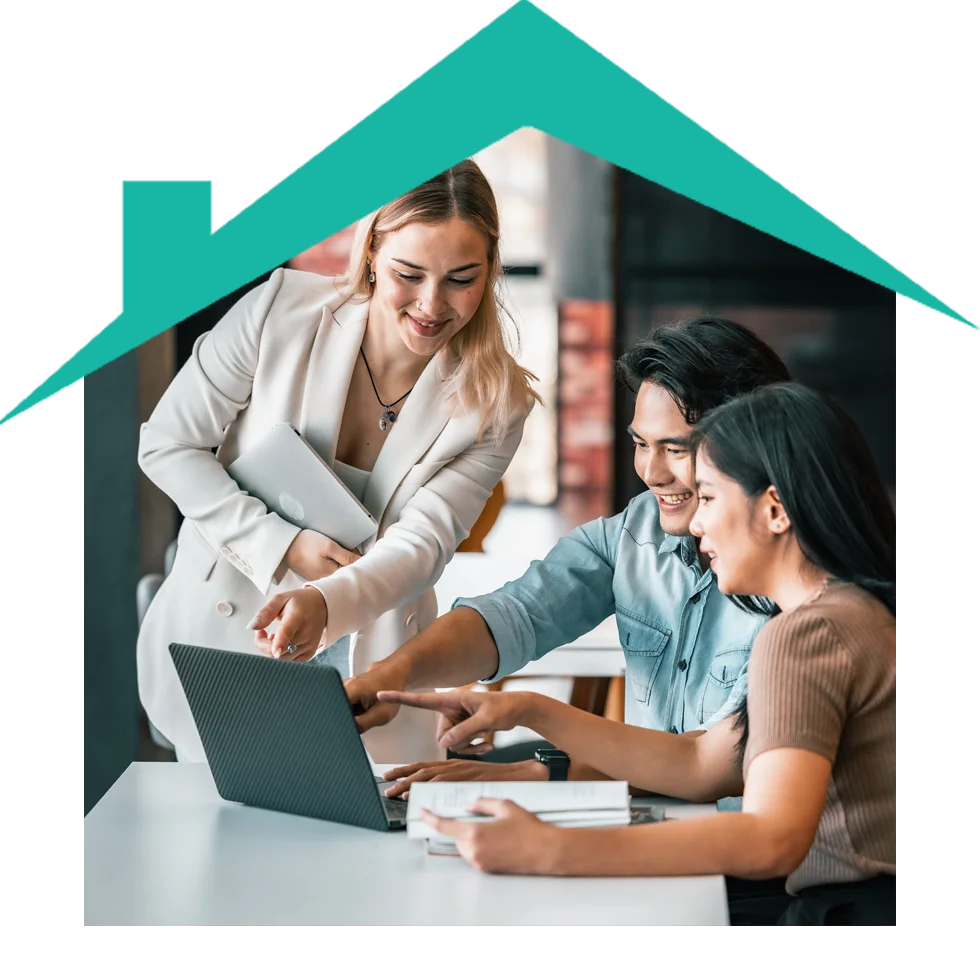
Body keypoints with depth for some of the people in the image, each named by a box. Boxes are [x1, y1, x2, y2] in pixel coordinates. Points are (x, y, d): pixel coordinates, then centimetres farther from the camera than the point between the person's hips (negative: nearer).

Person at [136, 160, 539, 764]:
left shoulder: (496, 402, -10)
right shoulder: (281, 311, -14)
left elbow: (423, 544, -19)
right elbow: (167, 445, -8)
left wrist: (324, 603, -40)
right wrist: (284, 546, -19)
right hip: (216, 640, -1)